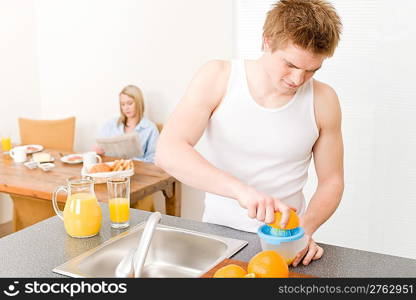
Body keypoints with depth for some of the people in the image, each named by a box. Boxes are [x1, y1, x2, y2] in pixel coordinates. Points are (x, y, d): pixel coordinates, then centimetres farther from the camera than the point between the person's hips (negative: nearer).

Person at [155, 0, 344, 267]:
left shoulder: (323, 101, -7)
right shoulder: (218, 78, -9)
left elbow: (331, 181, 4)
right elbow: (168, 152, -21)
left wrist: (305, 227, -15)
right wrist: (241, 189, -34)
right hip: (219, 230, 0)